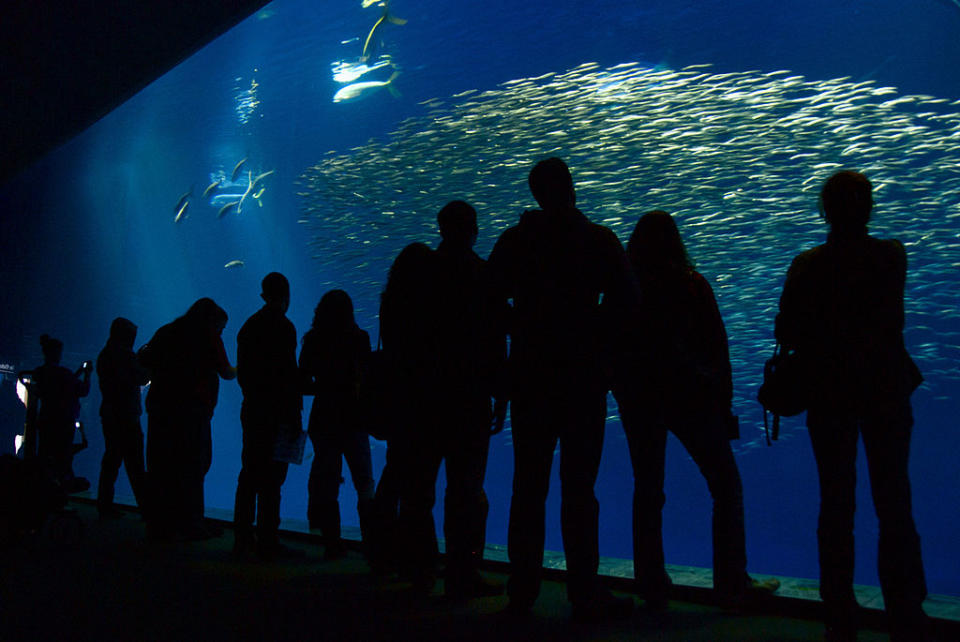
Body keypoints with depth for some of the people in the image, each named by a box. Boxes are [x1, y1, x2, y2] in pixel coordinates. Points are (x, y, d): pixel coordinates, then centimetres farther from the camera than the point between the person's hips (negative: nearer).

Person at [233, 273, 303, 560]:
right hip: (276, 413, -7)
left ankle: (243, 538, 18)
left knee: (249, 474, 13)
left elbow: (241, 373, 15)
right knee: (271, 477, -5)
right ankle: (267, 541, -4)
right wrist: (294, 415, -14)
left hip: (251, 409, 7)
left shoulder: (248, 326, 12)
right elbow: (289, 374, -15)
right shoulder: (283, 327, -10)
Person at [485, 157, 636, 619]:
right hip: (582, 373, -3)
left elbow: (490, 298, 5)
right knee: (578, 486, -3)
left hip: (529, 373, 3)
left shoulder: (514, 240, 5)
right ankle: (584, 594, -3)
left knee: (528, 485, 9)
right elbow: (625, 298, -4)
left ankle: (522, 590, 13)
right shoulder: (598, 239, -3)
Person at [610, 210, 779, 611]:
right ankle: (732, 583, 5)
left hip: (637, 400, 3)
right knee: (726, 485, 7)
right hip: (689, 396, -3)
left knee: (646, 491, 9)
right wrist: (724, 404, 4)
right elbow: (717, 348, -3)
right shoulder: (692, 286, -3)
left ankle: (652, 587, 11)